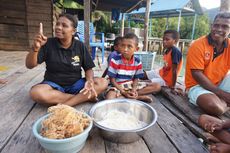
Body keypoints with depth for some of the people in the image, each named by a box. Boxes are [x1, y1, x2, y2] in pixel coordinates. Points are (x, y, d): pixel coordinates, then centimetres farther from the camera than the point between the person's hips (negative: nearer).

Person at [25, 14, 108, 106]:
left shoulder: (80, 46, -3)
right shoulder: (49, 43, -6)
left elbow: (88, 69, -1)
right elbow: (29, 65, -9)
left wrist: (89, 81, -24)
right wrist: (35, 48, -29)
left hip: (75, 85, 1)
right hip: (54, 85, 0)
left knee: (102, 83, -21)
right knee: (36, 92, -33)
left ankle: (66, 105, -24)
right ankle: (83, 97, -23)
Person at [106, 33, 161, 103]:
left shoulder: (137, 62, -5)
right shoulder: (115, 60, -15)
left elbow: (136, 78, 3)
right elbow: (112, 79, -12)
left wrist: (134, 90, -18)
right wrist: (123, 92, -21)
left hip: (131, 85, 4)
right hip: (117, 86, -3)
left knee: (157, 87, -6)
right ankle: (139, 97, -21)